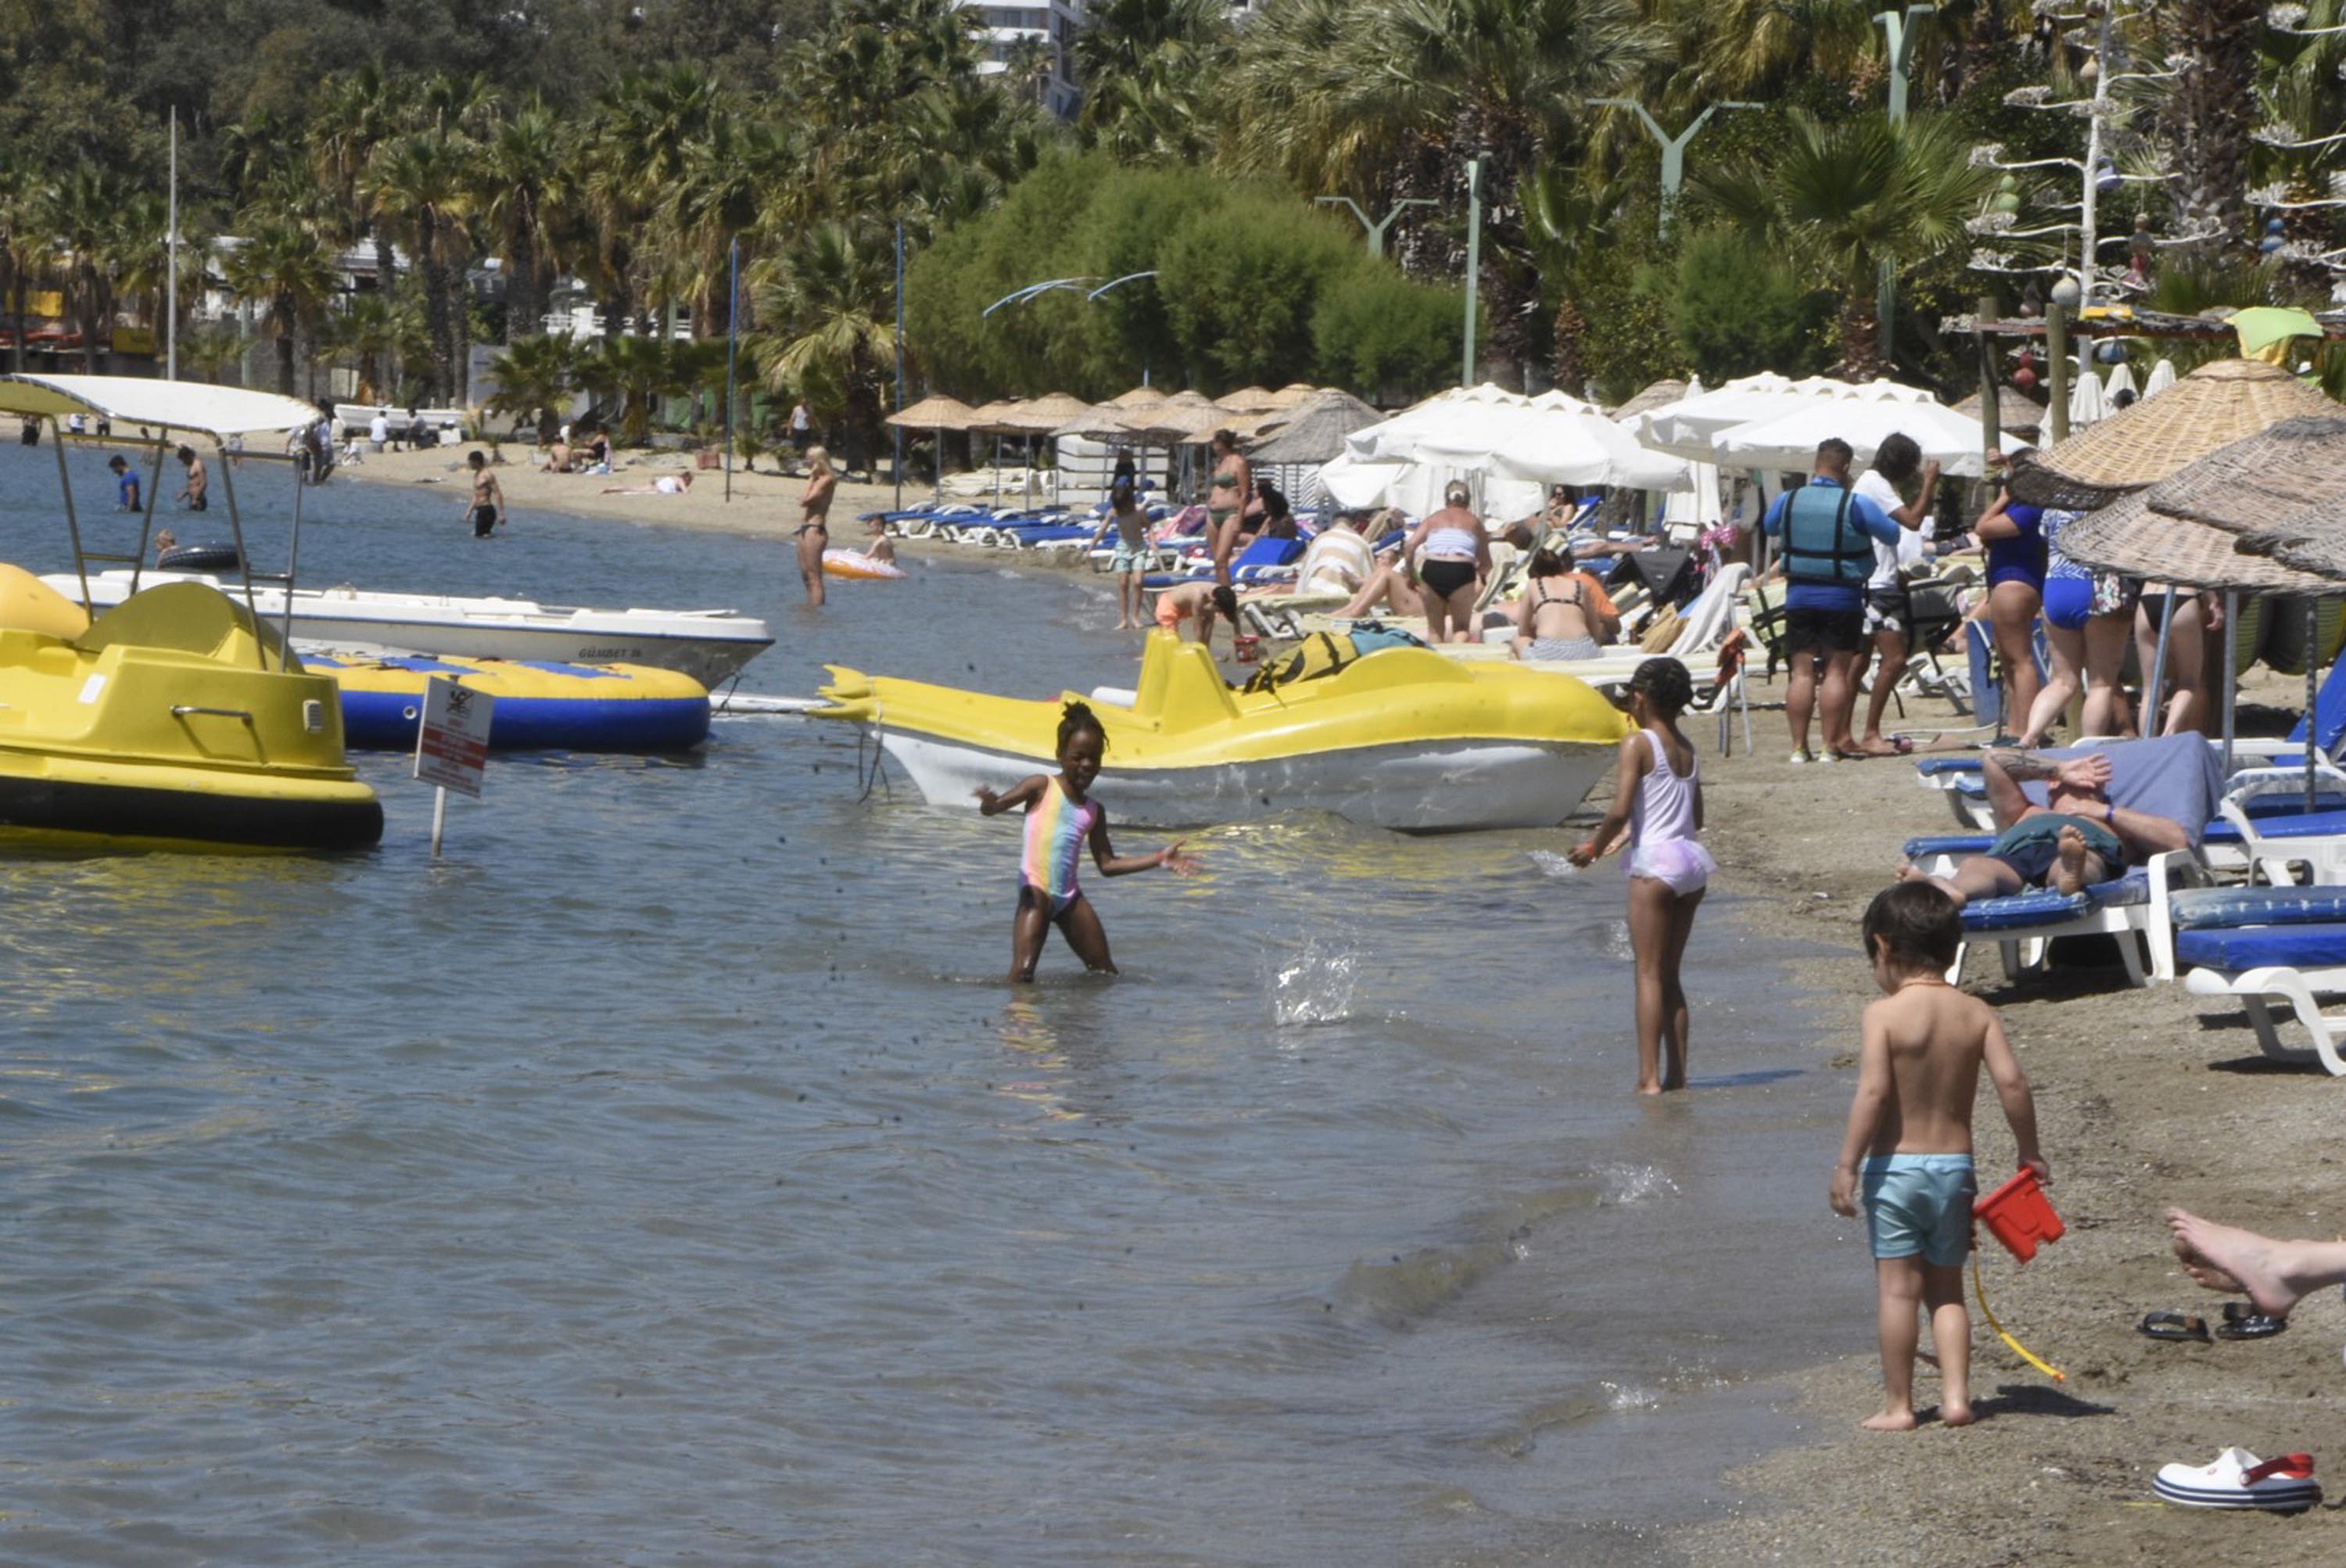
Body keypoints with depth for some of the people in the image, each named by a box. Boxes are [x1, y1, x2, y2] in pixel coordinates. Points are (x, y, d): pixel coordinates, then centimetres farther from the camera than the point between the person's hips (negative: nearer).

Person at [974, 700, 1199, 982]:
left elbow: (1107, 864, 13)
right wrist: (989, 802, -36)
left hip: (1070, 896, 6)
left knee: (1105, 973, 9)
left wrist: (1159, 859, 7)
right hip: (1036, 891, -6)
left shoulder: (1094, 812, 13)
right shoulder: (1042, 787, -1)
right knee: (1022, 974, -19)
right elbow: (995, 807, -10)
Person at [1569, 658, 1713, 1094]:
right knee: (1670, 975, 14)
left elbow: (1620, 810, -17)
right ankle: (1677, 1075, 12)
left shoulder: (1639, 744, -8)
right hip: (1691, 858, 7)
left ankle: (1649, 1078, -11)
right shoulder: (1688, 748, 13)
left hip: (1655, 860, -7)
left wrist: (1595, 846, 1)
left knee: (1649, 973, -5)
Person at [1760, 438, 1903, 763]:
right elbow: (1892, 535, -2)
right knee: (1837, 670, 2)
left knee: (1801, 671, 4)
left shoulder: (1788, 501, -1)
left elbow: (1769, 526, 20)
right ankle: (1831, 745, -1)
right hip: (1842, 598, -2)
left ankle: (1799, 747, 2)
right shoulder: (1855, 505, -11)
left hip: (1799, 597, 3)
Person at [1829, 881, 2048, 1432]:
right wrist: (2029, 1154, 5)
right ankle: (1956, 1396, 6)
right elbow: (2011, 1082, -6)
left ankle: (1898, 1405, 7)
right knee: (1946, 1288, 15)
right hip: (1955, 1166, 4)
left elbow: (1872, 1092, -20)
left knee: (1897, 1288, 3)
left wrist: (1847, 1166, -16)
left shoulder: (1883, 1015, -12)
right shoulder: (1976, 1013, 0)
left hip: (1895, 1166, -4)